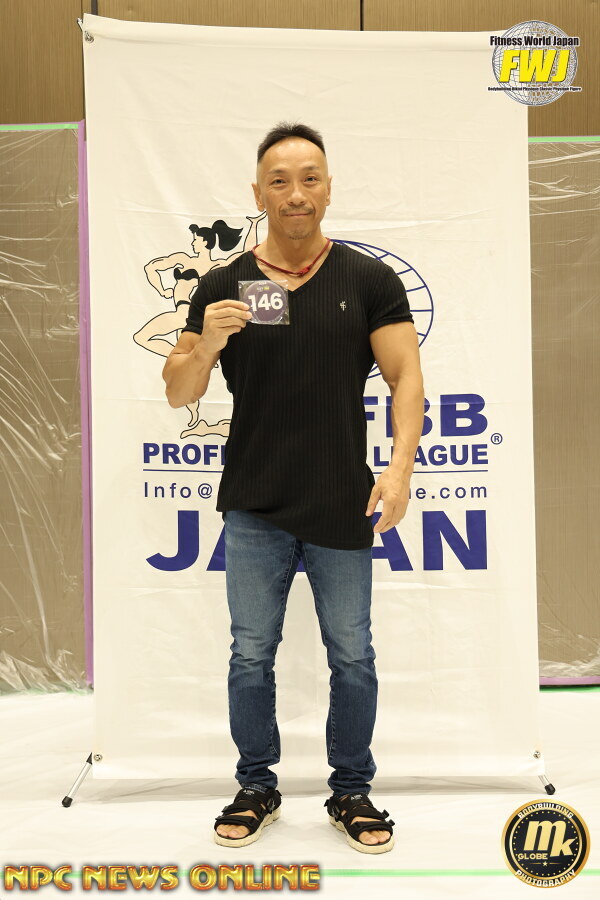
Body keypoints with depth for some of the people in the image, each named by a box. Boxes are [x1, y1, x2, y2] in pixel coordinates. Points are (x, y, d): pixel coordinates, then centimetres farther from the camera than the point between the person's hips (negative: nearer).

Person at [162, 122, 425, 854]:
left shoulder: (368, 281, 2)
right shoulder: (223, 286, 3)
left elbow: (405, 376, -2)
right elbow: (177, 393, 3)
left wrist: (400, 465, -16)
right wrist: (207, 343, -18)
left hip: (343, 510, 0)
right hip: (254, 511, 1)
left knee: (352, 658, 8)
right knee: (251, 656, 10)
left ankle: (351, 792, 26)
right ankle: (256, 789, 28)